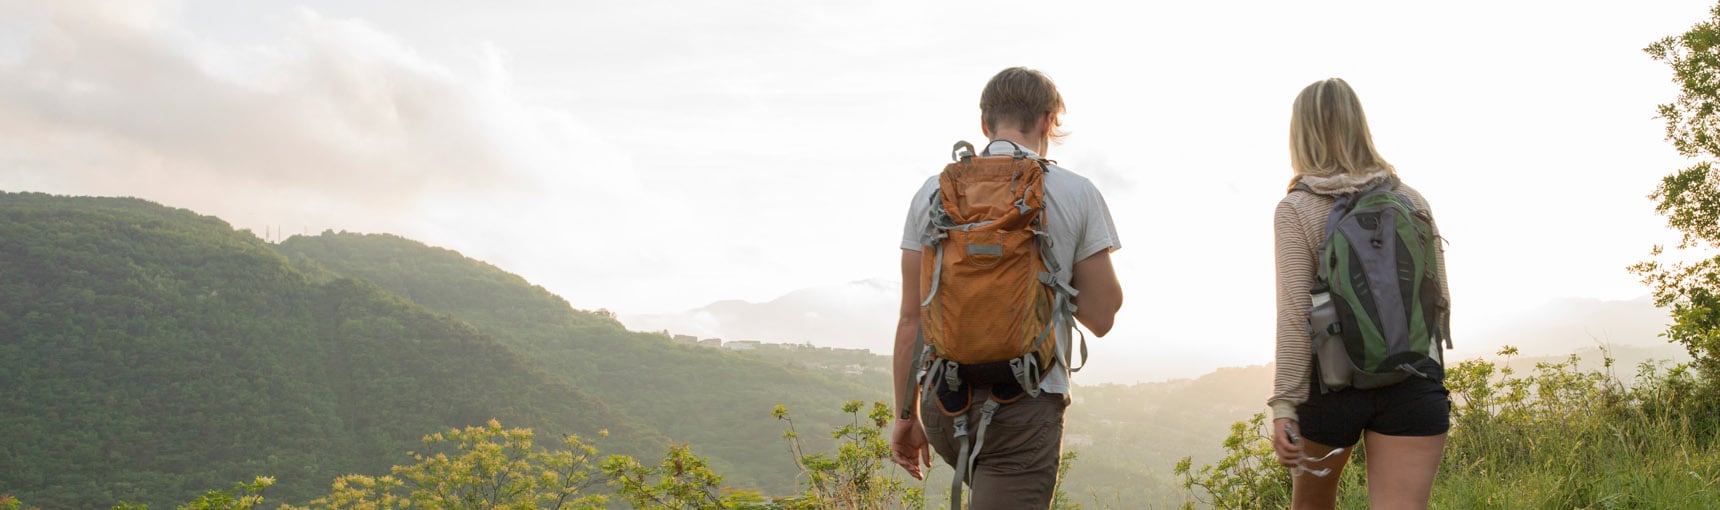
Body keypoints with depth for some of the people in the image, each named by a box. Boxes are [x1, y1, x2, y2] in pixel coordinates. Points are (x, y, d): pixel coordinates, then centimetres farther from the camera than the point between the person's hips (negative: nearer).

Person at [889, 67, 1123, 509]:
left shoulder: (934, 192, 4)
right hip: (1025, 404, -4)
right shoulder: (1076, 194, -2)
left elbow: (911, 317, 4)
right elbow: (1100, 316, 0)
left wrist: (906, 416, 11)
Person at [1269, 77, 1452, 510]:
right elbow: (1439, 297, 7)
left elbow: (1295, 312, -11)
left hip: (1332, 381, -1)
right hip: (1412, 383, 2)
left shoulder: (1296, 209, -4)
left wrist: (1284, 405, -12)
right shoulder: (1410, 200, 6)